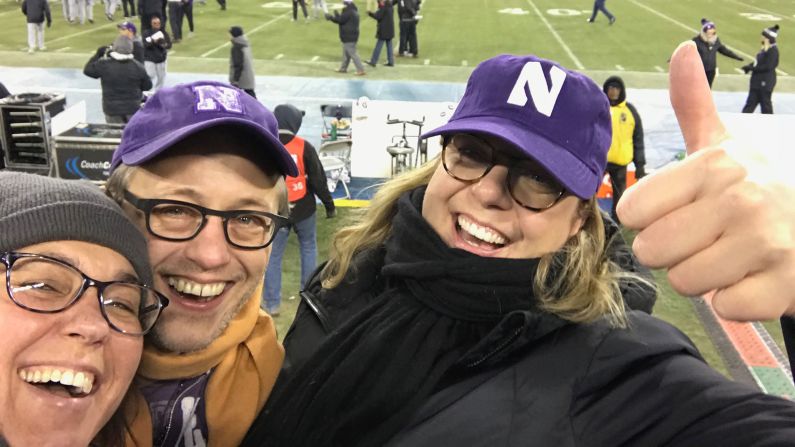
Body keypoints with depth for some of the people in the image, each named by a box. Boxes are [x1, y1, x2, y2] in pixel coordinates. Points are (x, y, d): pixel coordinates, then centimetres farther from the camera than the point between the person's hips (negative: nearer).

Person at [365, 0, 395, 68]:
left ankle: (373, 62, 2)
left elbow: (378, 16, -19)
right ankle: (391, 62, 12)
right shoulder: (389, 6, 11)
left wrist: (370, 13, -5)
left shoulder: (383, 7, -16)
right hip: (390, 30, 9)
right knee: (389, 46, 11)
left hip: (384, 31, -9)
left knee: (378, 46, -3)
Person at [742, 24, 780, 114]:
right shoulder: (765, 48, 9)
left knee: (765, 104, 3)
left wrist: (752, 68, -19)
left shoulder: (773, 50, -19)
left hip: (766, 82, -9)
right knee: (751, 102, 12)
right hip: (758, 81, 9)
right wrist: (749, 66, -2)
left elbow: (767, 67, -23)